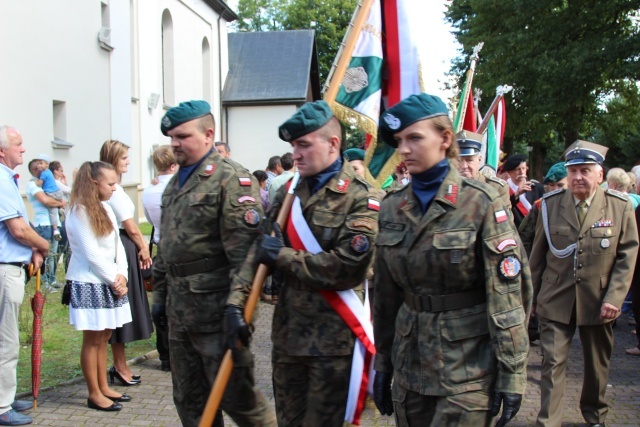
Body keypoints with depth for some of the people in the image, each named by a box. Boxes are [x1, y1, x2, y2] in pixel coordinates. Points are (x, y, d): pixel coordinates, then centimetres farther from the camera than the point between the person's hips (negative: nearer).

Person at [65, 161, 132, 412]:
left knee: (103, 337, 13)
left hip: (108, 283, 8)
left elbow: (117, 245, 9)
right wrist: (114, 279, -11)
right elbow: (91, 253, -17)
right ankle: (94, 395, 8)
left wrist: (121, 275, -4)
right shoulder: (79, 212, -14)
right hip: (88, 284, -8)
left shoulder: (106, 208, 10)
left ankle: (103, 387, 22)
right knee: (92, 339, 0)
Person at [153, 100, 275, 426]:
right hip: (179, 311, 9)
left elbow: (245, 249, -19)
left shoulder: (230, 178, -12)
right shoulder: (175, 183, 17)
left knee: (236, 395, 1)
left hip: (215, 310, -8)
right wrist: (159, 294, 21)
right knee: (189, 400, 16)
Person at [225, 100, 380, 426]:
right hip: (287, 331, 6)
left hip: (333, 338, -6)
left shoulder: (359, 198, -11)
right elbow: (259, 250, 6)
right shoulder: (290, 193, 9)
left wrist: (283, 256, -13)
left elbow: (348, 267, -22)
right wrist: (236, 301, -7)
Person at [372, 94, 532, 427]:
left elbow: (507, 296, -11)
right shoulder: (391, 207, 4)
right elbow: (385, 294, 9)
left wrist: (512, 375, -12)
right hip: (409, 362, 5)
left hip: (467, 368, -4)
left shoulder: (481, 203, -10)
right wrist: (383, 362, 11)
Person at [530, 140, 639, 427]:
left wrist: (614, 298, -12)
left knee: (597, 365, 16)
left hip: (597, 302, 1)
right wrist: (531, 296, 6)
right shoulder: (550, 204, -1)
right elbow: (537, 255, 4)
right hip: (555, 300, 0)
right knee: (553, 363, -4)